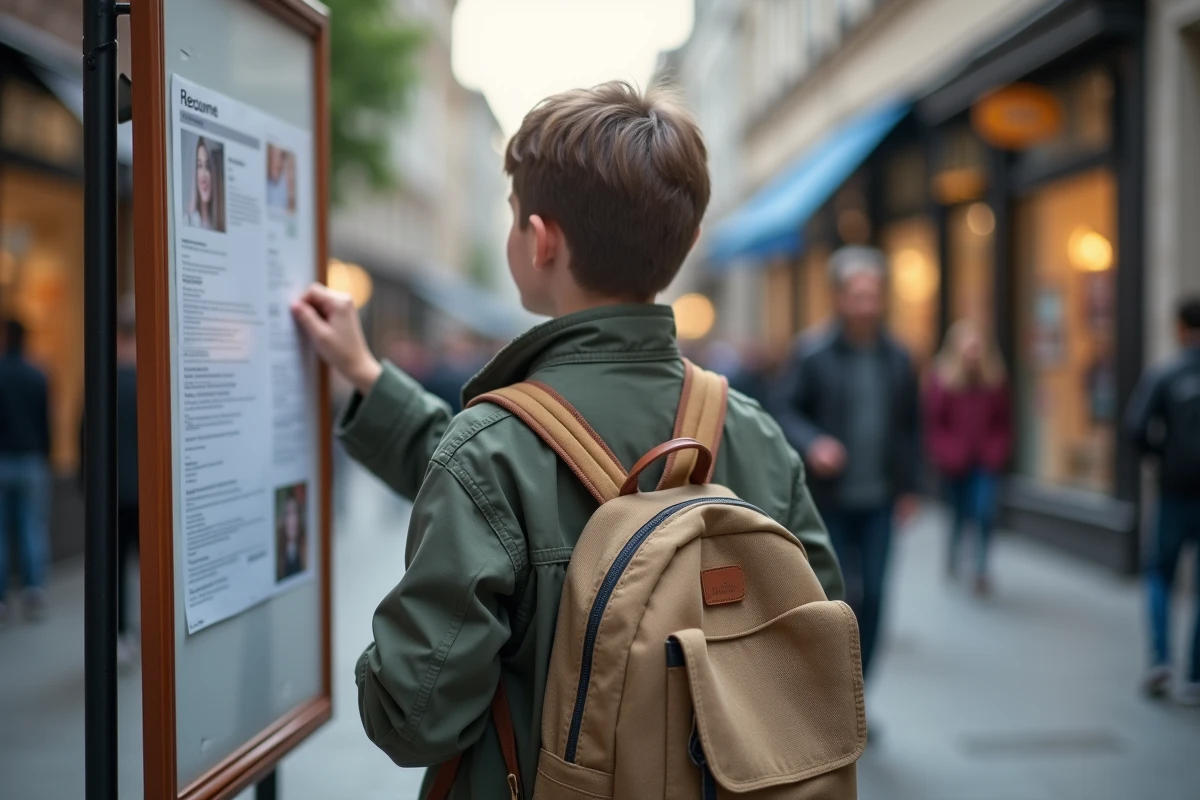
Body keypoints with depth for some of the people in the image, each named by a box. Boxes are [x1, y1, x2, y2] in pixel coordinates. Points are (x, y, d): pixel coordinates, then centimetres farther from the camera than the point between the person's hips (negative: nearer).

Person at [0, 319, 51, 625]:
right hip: (31, 462, 2)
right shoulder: (38, 377, 2)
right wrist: (45, 458, 12)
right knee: (32, 528, 6)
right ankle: (35, 590, -3)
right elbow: (46, 424, 4)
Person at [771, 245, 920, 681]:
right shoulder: (812, 352, -5)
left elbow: (908, 426, 13)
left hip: (878, 500, 4)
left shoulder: (897, 359, 7)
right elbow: (784, 408, -5)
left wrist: (907, 486, 10)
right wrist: (812, 444, -23)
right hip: (828, 498, -3)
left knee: (873, 597, 2)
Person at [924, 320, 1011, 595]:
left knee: (985, 513, -9)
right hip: (956, 461, -1)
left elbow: (1004, 421, 6)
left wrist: (999, 450, -4)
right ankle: (953, 553, 38)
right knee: (961, 513, 9)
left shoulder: (995, 380, 0)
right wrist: (944, 453, -12)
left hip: (986, 460, 1)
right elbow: (933, 422, -6)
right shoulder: (942, 379, -8)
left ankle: (981, 570, 4)